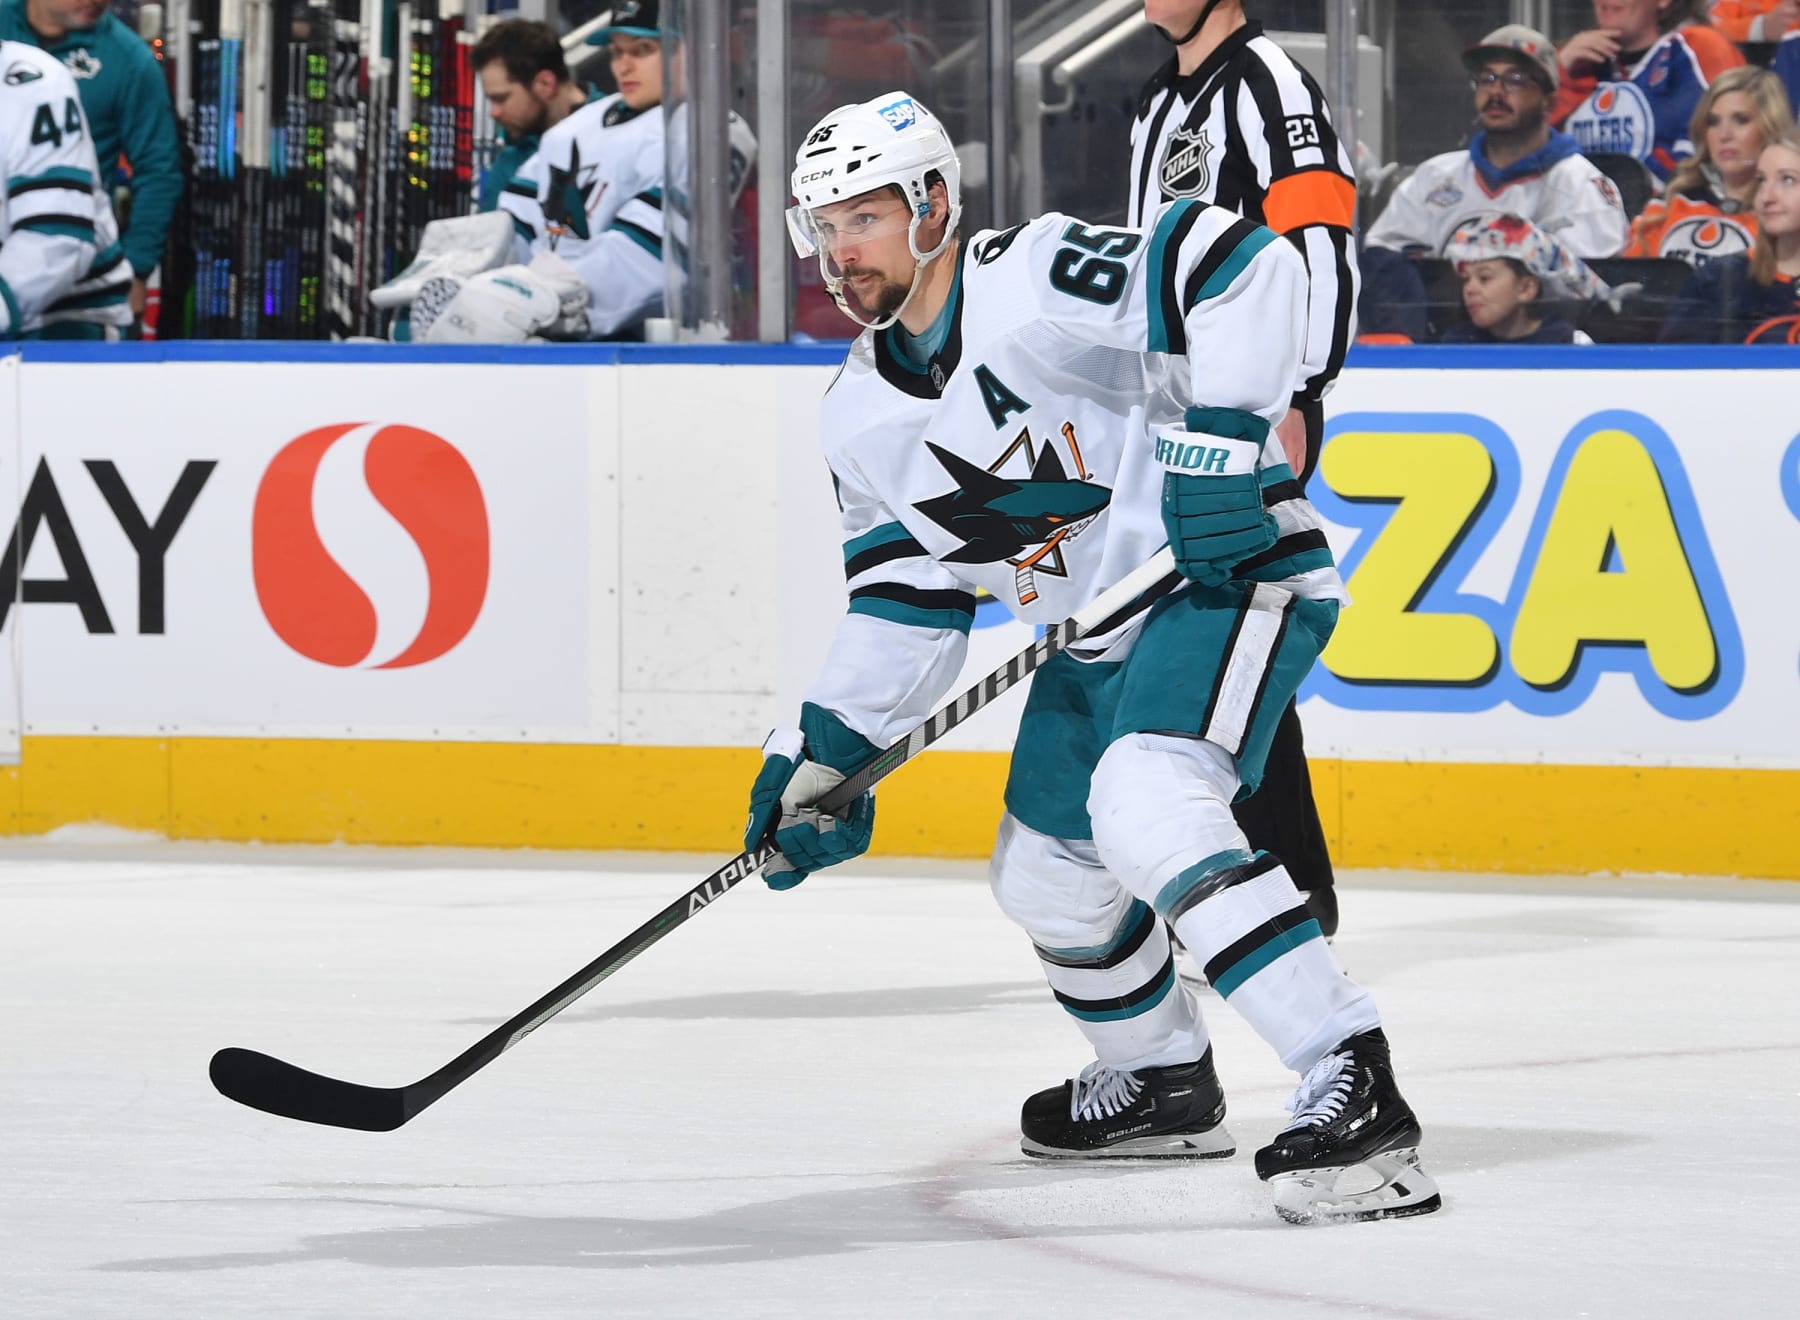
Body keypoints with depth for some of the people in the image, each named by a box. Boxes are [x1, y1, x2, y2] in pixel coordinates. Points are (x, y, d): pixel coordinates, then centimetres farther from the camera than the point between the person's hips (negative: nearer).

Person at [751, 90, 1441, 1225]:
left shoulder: (1032, 282, -21)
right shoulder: (861, 418, 6)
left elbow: (1245, 267, -29)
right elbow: (909, 601, 12)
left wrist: (1224, 438, -34)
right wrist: (824, 752, 3)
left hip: (1229, 570, -10)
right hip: (1095, 637, 10)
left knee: (1146, 805, -32)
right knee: (1045, 870, 18)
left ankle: (1354, 1087, -37)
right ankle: (1166, 1085, 45)